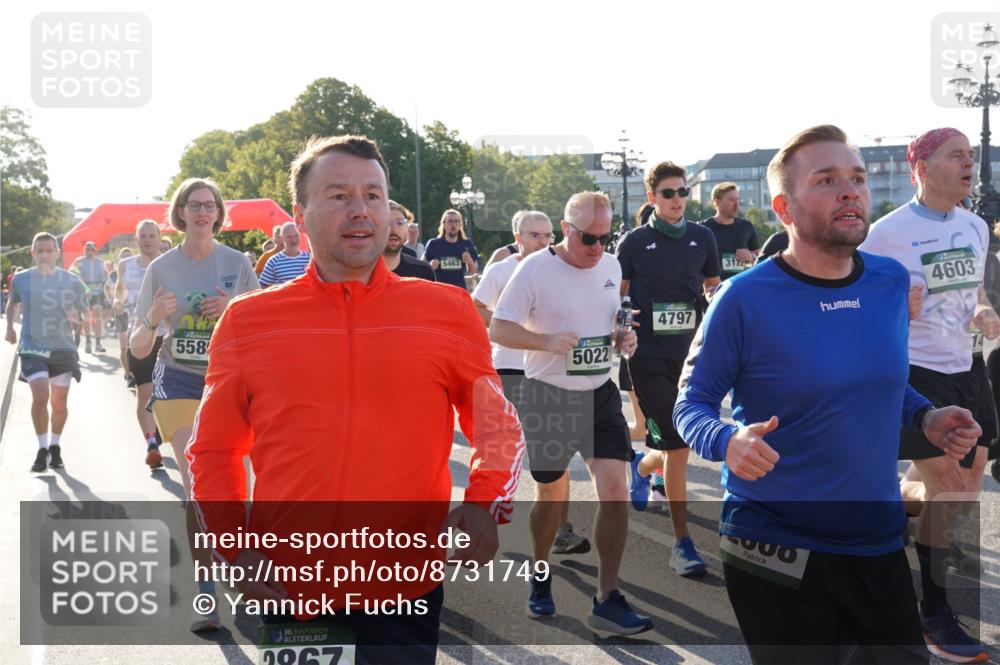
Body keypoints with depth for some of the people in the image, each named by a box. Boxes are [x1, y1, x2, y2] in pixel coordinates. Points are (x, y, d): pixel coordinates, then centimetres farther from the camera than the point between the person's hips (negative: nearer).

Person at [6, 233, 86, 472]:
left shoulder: (72, 281, -1)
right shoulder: (21, 279, 0)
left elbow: (84, 314, 6)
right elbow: (12, 302, 21)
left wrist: (76, 316, -14)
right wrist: (9, 327, 14)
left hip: (63, 348, 1)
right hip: (32, 347, -1)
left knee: (59, 403, 8)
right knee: (40, 397, -17)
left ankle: (55, 447, 31)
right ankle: (42, 449, 1)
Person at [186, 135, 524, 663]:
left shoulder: (448, 311, 2)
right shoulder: (247, 320, 3)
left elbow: (497, 426, 9)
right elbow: (214, 450, 11)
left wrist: (485, 503, -10)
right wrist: (235, 548, -2)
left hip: (408, 592, 0)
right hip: (288, 593, 1)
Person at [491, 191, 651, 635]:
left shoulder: (611, 267, 5)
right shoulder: (535, 269, -12)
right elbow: (497, 330, -13)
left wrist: (623, 337, -3)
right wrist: (547, 341, -30)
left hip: (600, 394, 4)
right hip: (548, 395, -4)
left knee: (615, 490, -10)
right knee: (551, 496, 11)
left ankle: (607, 601, -1)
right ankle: (540, 577, 38)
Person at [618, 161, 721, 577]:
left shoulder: (702, 237, 7)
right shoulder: (635, 242, 0)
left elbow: (713, 288, 17)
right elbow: (617, 294, 8)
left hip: (688, 354, 3)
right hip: (647, 356, -3)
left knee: (675, 446, 9)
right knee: (677, 448, -7)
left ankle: (642, 465, 47)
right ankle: (682, 544, 3)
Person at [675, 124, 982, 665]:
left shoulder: (892, 282, 2)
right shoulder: (745, 298, -15)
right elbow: (691, 402, -8)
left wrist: (925, 416, -1)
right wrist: (728, 441, -29)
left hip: (880, 545, 5)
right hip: (775, 557, -5)